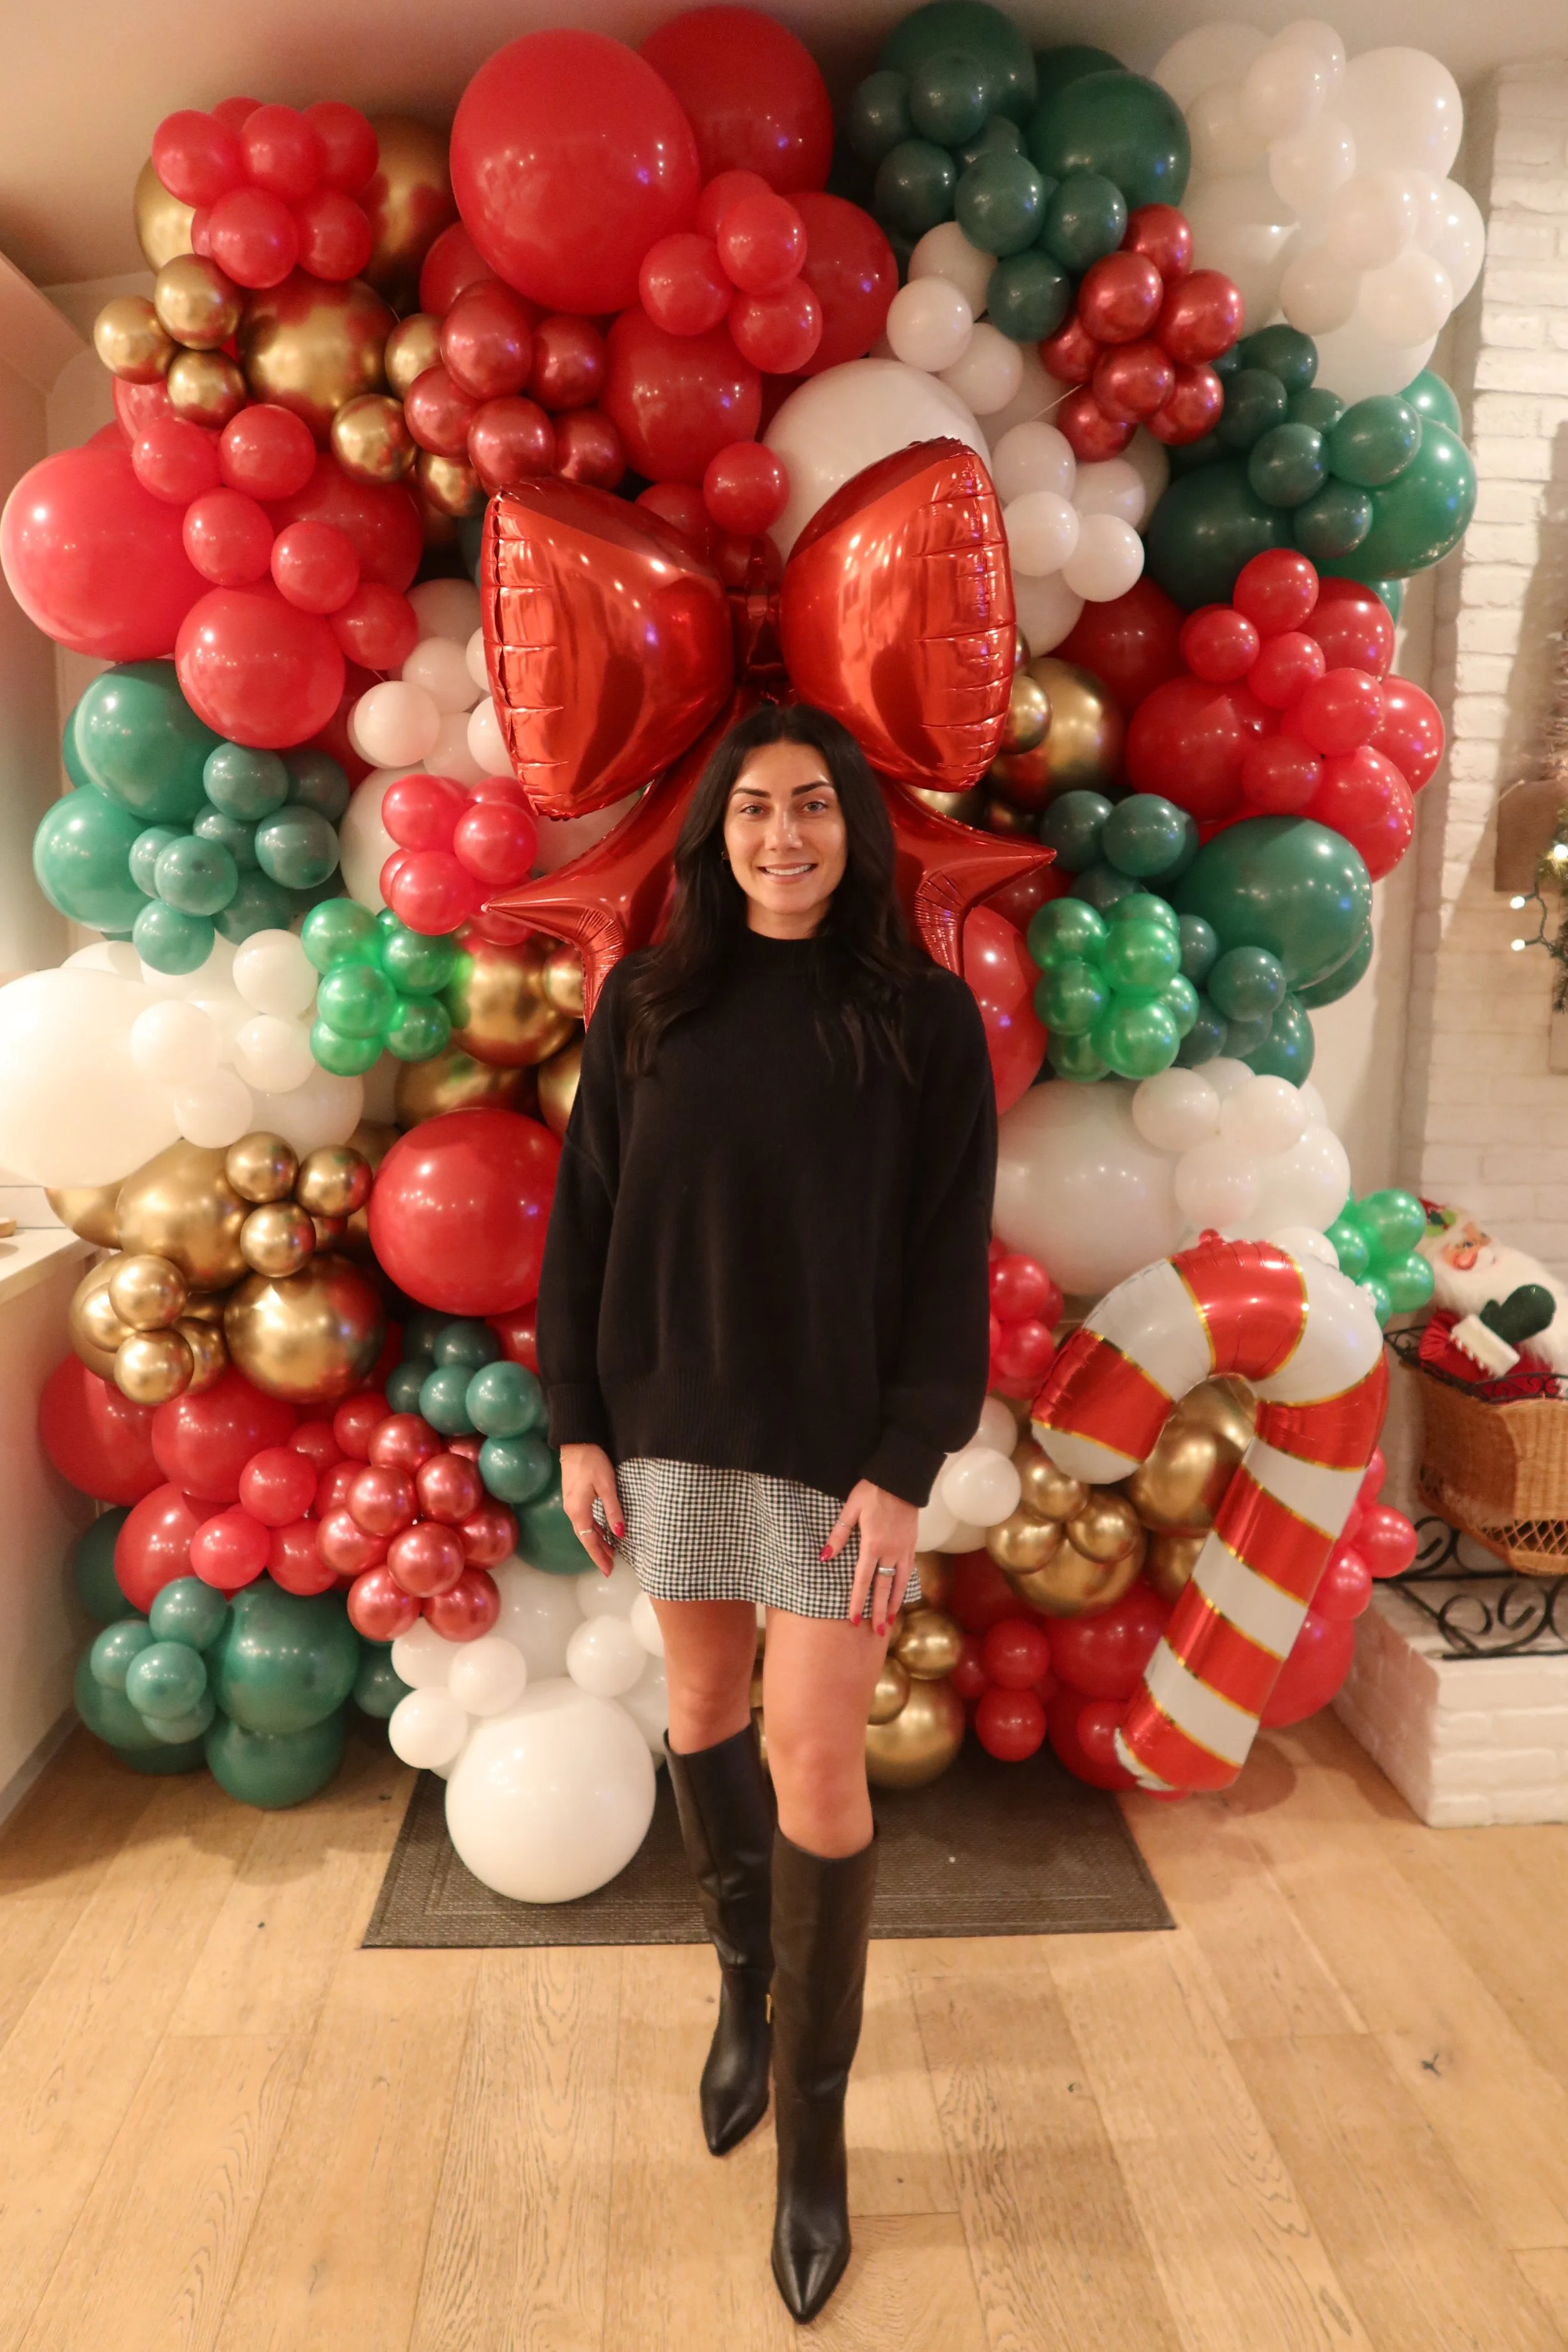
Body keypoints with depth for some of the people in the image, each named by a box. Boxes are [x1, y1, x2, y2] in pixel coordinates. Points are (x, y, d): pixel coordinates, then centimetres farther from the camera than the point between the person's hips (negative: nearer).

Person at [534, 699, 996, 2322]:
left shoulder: (924, 1017, -6)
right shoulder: (646, 1004, 1)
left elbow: (950, 1259, -7)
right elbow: (582, 1221, 3)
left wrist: (904, 1471, -11)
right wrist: (578, 1425, 0)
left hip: (837, 1442, -2)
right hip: (670, 1425, 3)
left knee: (815, 1759, 0)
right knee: (704, 1712, 16)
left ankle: (812, 2123, 22)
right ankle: (744, 1985, 43)